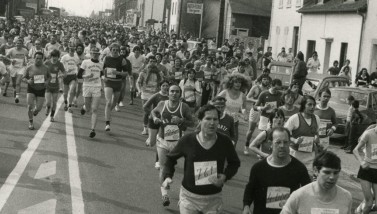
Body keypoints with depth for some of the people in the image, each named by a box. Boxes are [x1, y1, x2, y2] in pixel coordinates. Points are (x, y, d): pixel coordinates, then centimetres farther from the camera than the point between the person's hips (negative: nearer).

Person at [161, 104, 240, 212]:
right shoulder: (187, 140, -12)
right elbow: (171, 158, 4)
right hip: (189, 196, -1)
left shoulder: (225, 142, -10)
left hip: (213, 200, 1)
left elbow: (234, 163, 8)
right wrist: (167, 176, -11)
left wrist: (225, 176, -10)